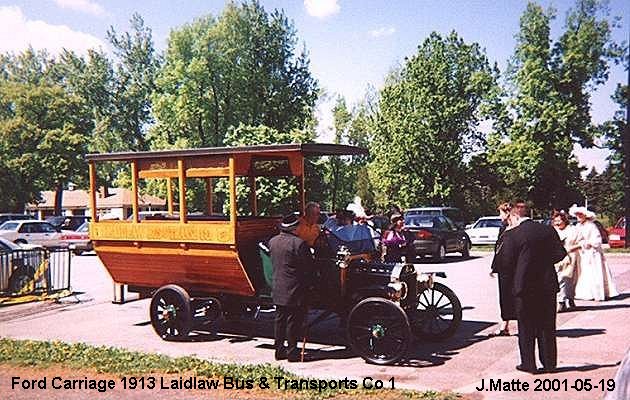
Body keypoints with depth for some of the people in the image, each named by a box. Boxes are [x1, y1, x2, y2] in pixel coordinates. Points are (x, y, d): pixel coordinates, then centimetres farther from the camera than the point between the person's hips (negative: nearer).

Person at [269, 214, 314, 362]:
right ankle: (292, 352, 10)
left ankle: (279, 350, 22)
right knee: (294, 321, 3)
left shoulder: (272, 241, 4)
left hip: (277, 290, 7)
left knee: (280, 319, 15)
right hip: (294, 290, -7)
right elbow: (309, 267, -13)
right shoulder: (299, 243, -18)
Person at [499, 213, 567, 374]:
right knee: (547, 327, 14)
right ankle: (549, 363, 20)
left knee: (526, 327, 8)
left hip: (524, 285, -4)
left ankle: (529, 364, 13)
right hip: (548, 284, 4)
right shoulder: (549, 230, 1)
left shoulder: (511, 236, -11)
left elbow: (506, 262, -11)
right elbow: (561, 253, 4)